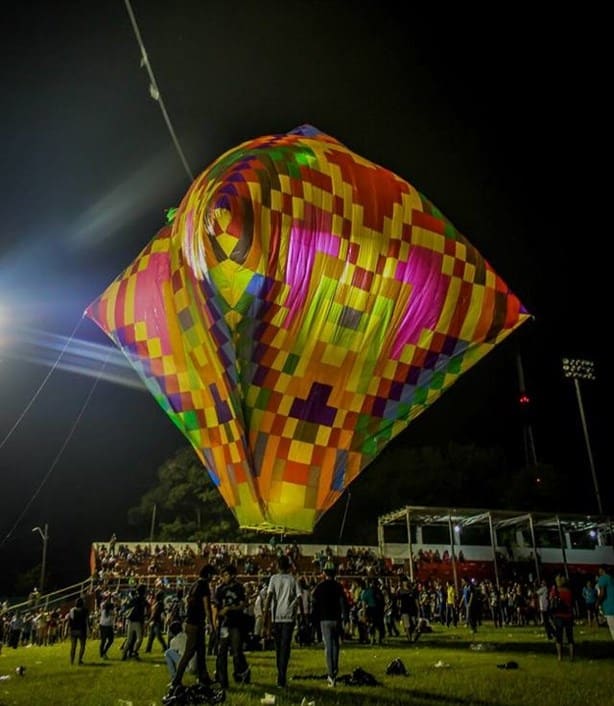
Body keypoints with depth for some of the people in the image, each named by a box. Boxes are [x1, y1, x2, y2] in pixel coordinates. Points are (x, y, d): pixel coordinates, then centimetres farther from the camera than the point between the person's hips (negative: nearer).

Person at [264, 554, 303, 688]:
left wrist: (265, 616, -9)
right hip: (289, 616, 0)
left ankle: (281, 675, 25)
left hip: (276, 617, 1)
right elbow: (299, 598, -3)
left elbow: (269, 597, -9)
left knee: (278, 647, 16)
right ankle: (282, 678, -11)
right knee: (285, 647, 0)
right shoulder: (293, 579, 4)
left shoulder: (274, 578, 1)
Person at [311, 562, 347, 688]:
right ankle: (335, 671, 24)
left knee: (328, 646, 0)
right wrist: (344, 618, -3)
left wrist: (315, 619, 14)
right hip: (336, 619, 1)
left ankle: (331, 675, -7)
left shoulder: (319, 587, 0)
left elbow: (314, 605, 4)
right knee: (335, 644, 19)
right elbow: (343, 603, -6)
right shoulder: (339, 586, -1)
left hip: (325, 620, -1)